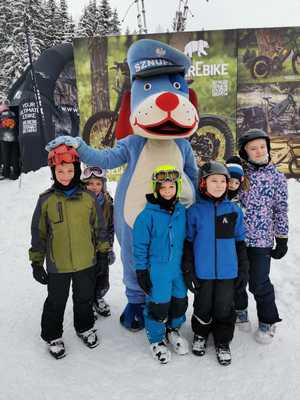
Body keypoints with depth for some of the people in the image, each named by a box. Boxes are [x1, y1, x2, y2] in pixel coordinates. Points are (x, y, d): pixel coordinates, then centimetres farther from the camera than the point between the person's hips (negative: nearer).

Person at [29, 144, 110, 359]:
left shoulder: (88, 197, -7)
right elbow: (38, 233, -1)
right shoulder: (46, 200, -9)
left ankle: (85, 327, 47)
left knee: (85, 298, 21)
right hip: (57, 265, -1)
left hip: (86, 262, 1)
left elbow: (99, 227, 3)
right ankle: (53, 336, 40)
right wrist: (36, 262, 1)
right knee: (56, 302, 17)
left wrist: (105, 251, 7)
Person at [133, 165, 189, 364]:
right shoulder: (148, 214, -15)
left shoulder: (181, 211, 0)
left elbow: (185, 239, 11)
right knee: (158, 305, 6)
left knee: (180, 301, 17)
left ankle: (173, 329, 44)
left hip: (178, 267, 5)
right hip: (157, 269, -5)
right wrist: (141, 271, -8)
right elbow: (140, 245, -9)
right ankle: (156, 339, 31)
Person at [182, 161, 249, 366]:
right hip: (202, 272, -1)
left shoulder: (234, 210, -1)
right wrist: (188, 271, -3)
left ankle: (223, 341, 34)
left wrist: (243, 270, 7)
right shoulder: (194, 211, -6)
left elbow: (240, 242, 6)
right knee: (203, 307, 15)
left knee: (224, 308, 12)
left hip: (228, 271, 1)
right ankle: (200, 334, 41)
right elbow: (188, 243, -1)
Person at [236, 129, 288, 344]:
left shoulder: (277, 178, -2)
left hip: (261, 240, -3)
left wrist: (282, 241, 1)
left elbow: (281, 212, 1)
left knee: (259, 283, 4)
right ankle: (240, 310, 41)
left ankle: (268, 322, 28)